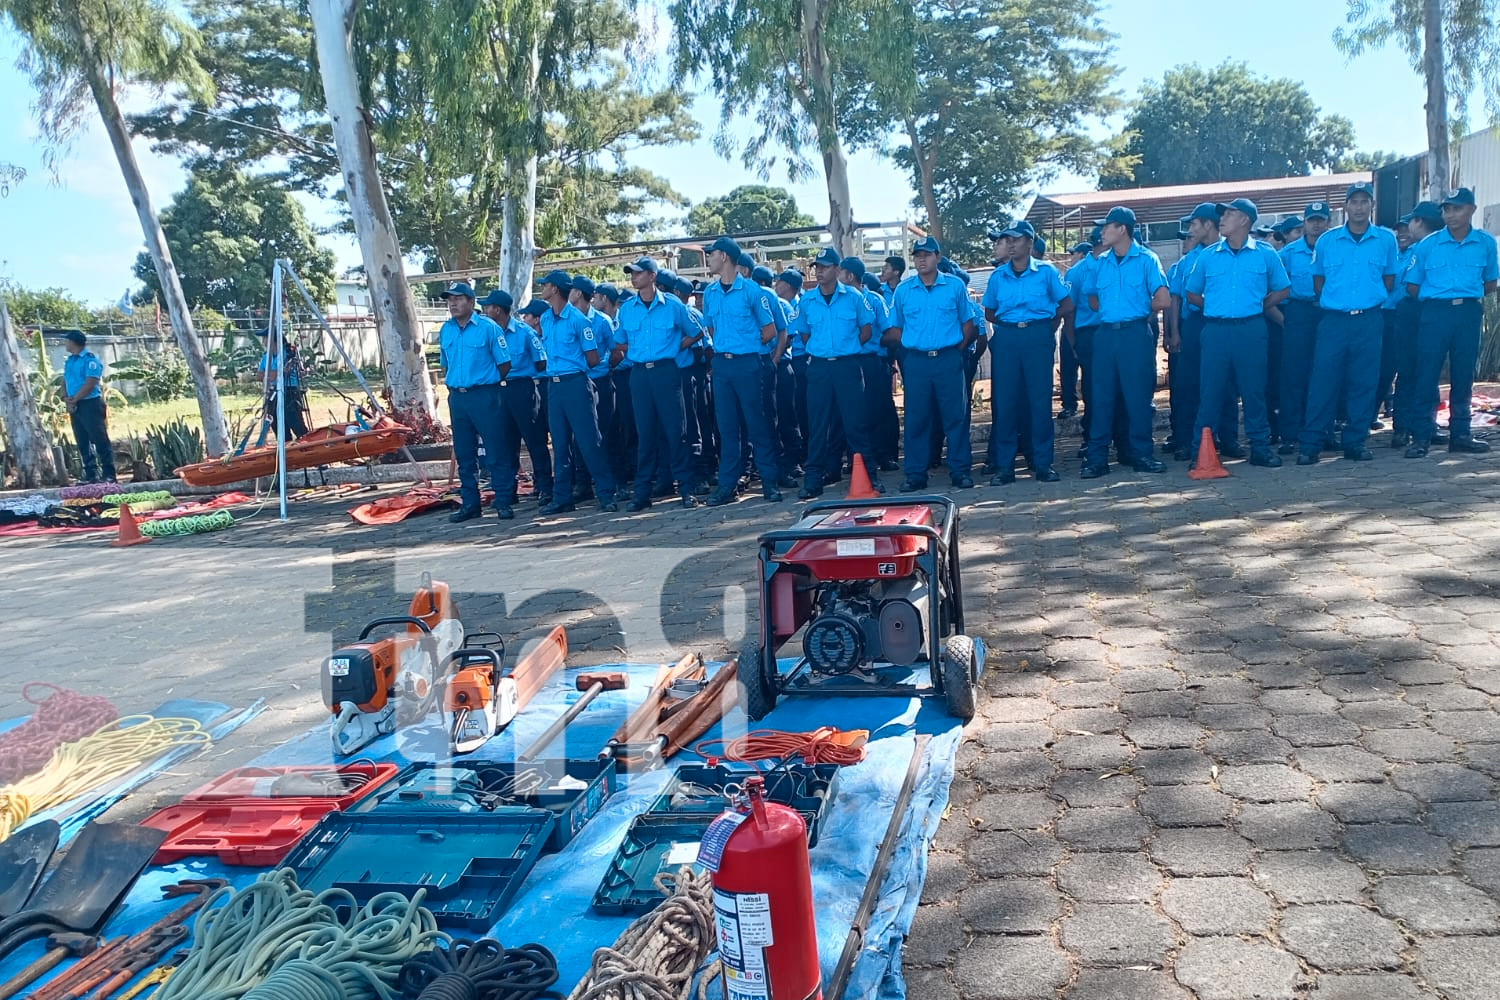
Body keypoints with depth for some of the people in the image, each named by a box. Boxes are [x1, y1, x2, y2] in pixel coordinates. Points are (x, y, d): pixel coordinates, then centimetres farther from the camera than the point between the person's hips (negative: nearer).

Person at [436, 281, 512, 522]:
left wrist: (488, 383, 4)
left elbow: (504, 364, -4)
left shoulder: (488, 327, -6)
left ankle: (503, 502, 5)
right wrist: (454, 385, 12)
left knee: (495, 452, -3)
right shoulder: (445, 330, 10)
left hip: (484, 395, -5)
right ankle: (470, 503, 17)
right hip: (456, 397, 6)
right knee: (464, 454, 9)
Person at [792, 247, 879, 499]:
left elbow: (866, 328, 8)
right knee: (817, 425, 3)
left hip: (847, 365, -2)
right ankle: (813, 481, 8)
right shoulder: (806, 300, 6)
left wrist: (847, 347, 4)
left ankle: (869, 476, 6)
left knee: (856, 422, -2)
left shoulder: (853, 297, 1)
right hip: (818, 366, 2)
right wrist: (819, 349, 7)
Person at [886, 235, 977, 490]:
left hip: (949, 359, -1)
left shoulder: (955, 286, 5)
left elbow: (968, 323, 8)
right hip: (916, 361, 1)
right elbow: (894, 329, 12)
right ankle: (915, 474, 9)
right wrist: (913, 345, 1)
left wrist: (955, 350, 0)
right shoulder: (903, 290, 8)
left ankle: (960, 471, 6)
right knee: (916, 418, 2)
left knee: (955, 416, -2)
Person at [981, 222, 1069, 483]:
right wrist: (1006, 326, 3)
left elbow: (1067, 305, 6)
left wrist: (1049, 328, 2)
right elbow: (989, 313, 16)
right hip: (1006, 340, 2)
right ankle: (1004, 466, 5)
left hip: (1038, 337, -2)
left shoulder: (1046, 271, 3)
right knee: (1003, 402, -1)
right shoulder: (997, 276, 9)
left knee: (1040, 400, -2)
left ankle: (1042, 463, 6)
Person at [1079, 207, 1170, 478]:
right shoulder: (1101, 262, 11)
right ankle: (1097, 458, 7)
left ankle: (1142, 454, 10)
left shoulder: (1146, 259, -2)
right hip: (1105, 333, 4)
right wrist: (1111, 311, 8)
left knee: (1138, 395, 0)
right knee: (1102, 396, 3)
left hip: (1135, 334, -4)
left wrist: (1138, 309, 5)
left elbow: (1164, 300, -7)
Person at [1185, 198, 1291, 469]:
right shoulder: (1208, 256, 8)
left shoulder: (1265, 254, 5)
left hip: (1251, 329, -1)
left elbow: (1282, 290, 13)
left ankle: (1260, 446, 11)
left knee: (1254, 389, 2)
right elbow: (1192, 294, 17)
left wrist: (1257, 307, 4)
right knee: (1211, 389, 0)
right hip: (1216, 331, 1)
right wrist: (1215, 306, 8)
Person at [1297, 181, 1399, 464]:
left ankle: (1355, 443, 11)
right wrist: (1332, 303, 12)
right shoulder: (1327, 240, 4)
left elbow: (1389, 278, 14)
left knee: (1364, 384, 3)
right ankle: (1310, 444, 0)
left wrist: (1372, 302, 12)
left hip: (1369, 321, 1)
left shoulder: (1386, 239, 5)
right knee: (1323, 382, -4)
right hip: (1333, 321, -1)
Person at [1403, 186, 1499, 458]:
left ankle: (1460, 434, 15)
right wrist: (1438, 299, 6)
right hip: (1434, 313, -2)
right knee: (1427, 374, -5)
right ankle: (1421, 436, 0)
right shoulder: (1427, 245, 2)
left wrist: (1469, 298, 9)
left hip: (1469, 313, 2)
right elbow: (1412, 286, 6)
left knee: (1463, 375, 7)